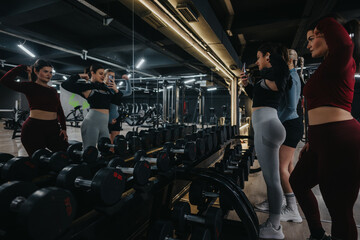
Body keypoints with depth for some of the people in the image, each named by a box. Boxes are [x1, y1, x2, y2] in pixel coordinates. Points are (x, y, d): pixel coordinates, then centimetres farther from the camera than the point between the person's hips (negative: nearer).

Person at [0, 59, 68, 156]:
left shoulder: (53, 90, 15)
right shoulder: (30, 86, 0)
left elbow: (60, 111, 14)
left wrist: (63, 128, 4)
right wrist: (22, 68, -4)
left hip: (53, 128, 5)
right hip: (34, 128, -5)